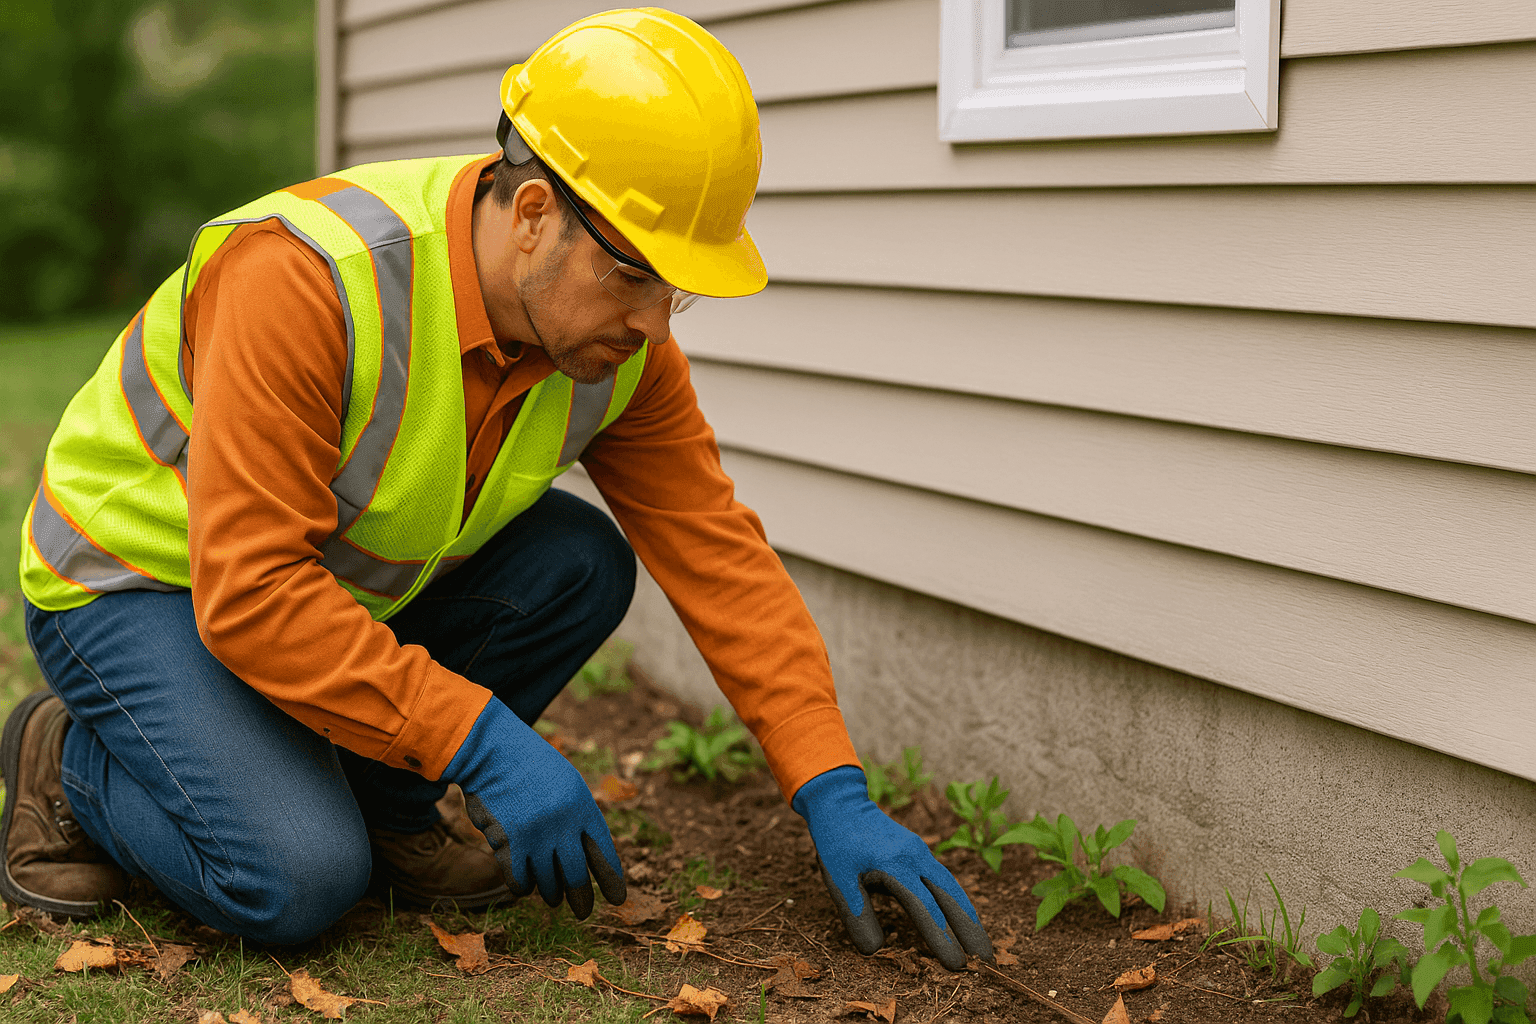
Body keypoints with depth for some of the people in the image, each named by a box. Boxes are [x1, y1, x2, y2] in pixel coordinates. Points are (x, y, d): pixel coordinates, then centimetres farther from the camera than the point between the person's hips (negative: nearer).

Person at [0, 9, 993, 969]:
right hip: (138, 577, -6)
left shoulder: (622, 338, -14)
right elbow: (251, 594, -36)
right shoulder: (305, 278, -35)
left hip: (351, 576, 7)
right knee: (298, 881, -26)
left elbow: (719, 553, -10)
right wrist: (486, 742, -36)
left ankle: (380, 800, 3)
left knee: (580, 564, -16)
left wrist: (836, 798, -17)